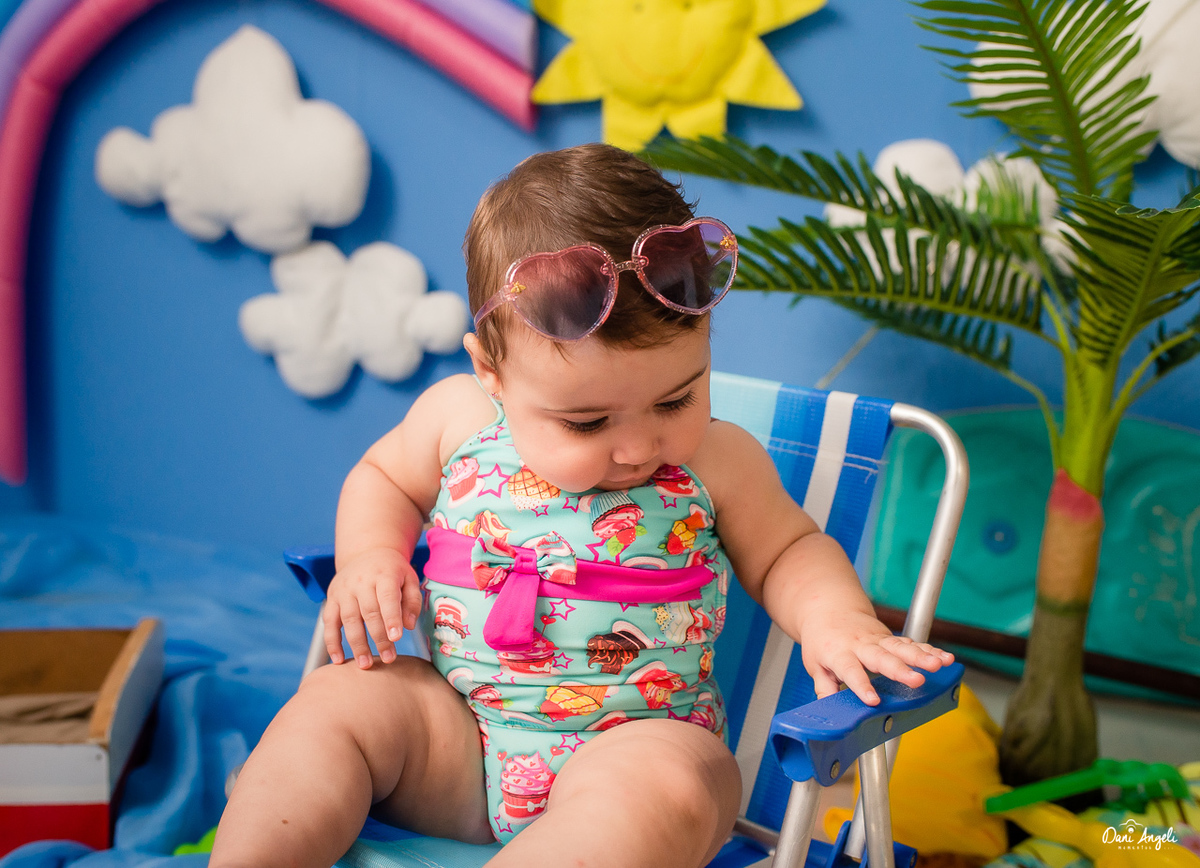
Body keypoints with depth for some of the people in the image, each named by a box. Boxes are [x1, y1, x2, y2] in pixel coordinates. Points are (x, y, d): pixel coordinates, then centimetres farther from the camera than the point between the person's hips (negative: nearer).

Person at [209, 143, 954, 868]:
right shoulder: (458, 417, 0)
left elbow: (788, 550, 13)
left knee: (666, 790, -36)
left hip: (638, 743, -2)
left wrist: (836, 619, -8)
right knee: (335, 704, -23)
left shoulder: (717, 462, -2)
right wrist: (368, 557, -2)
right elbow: (382, 478, 19)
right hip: (454, 735, 2)